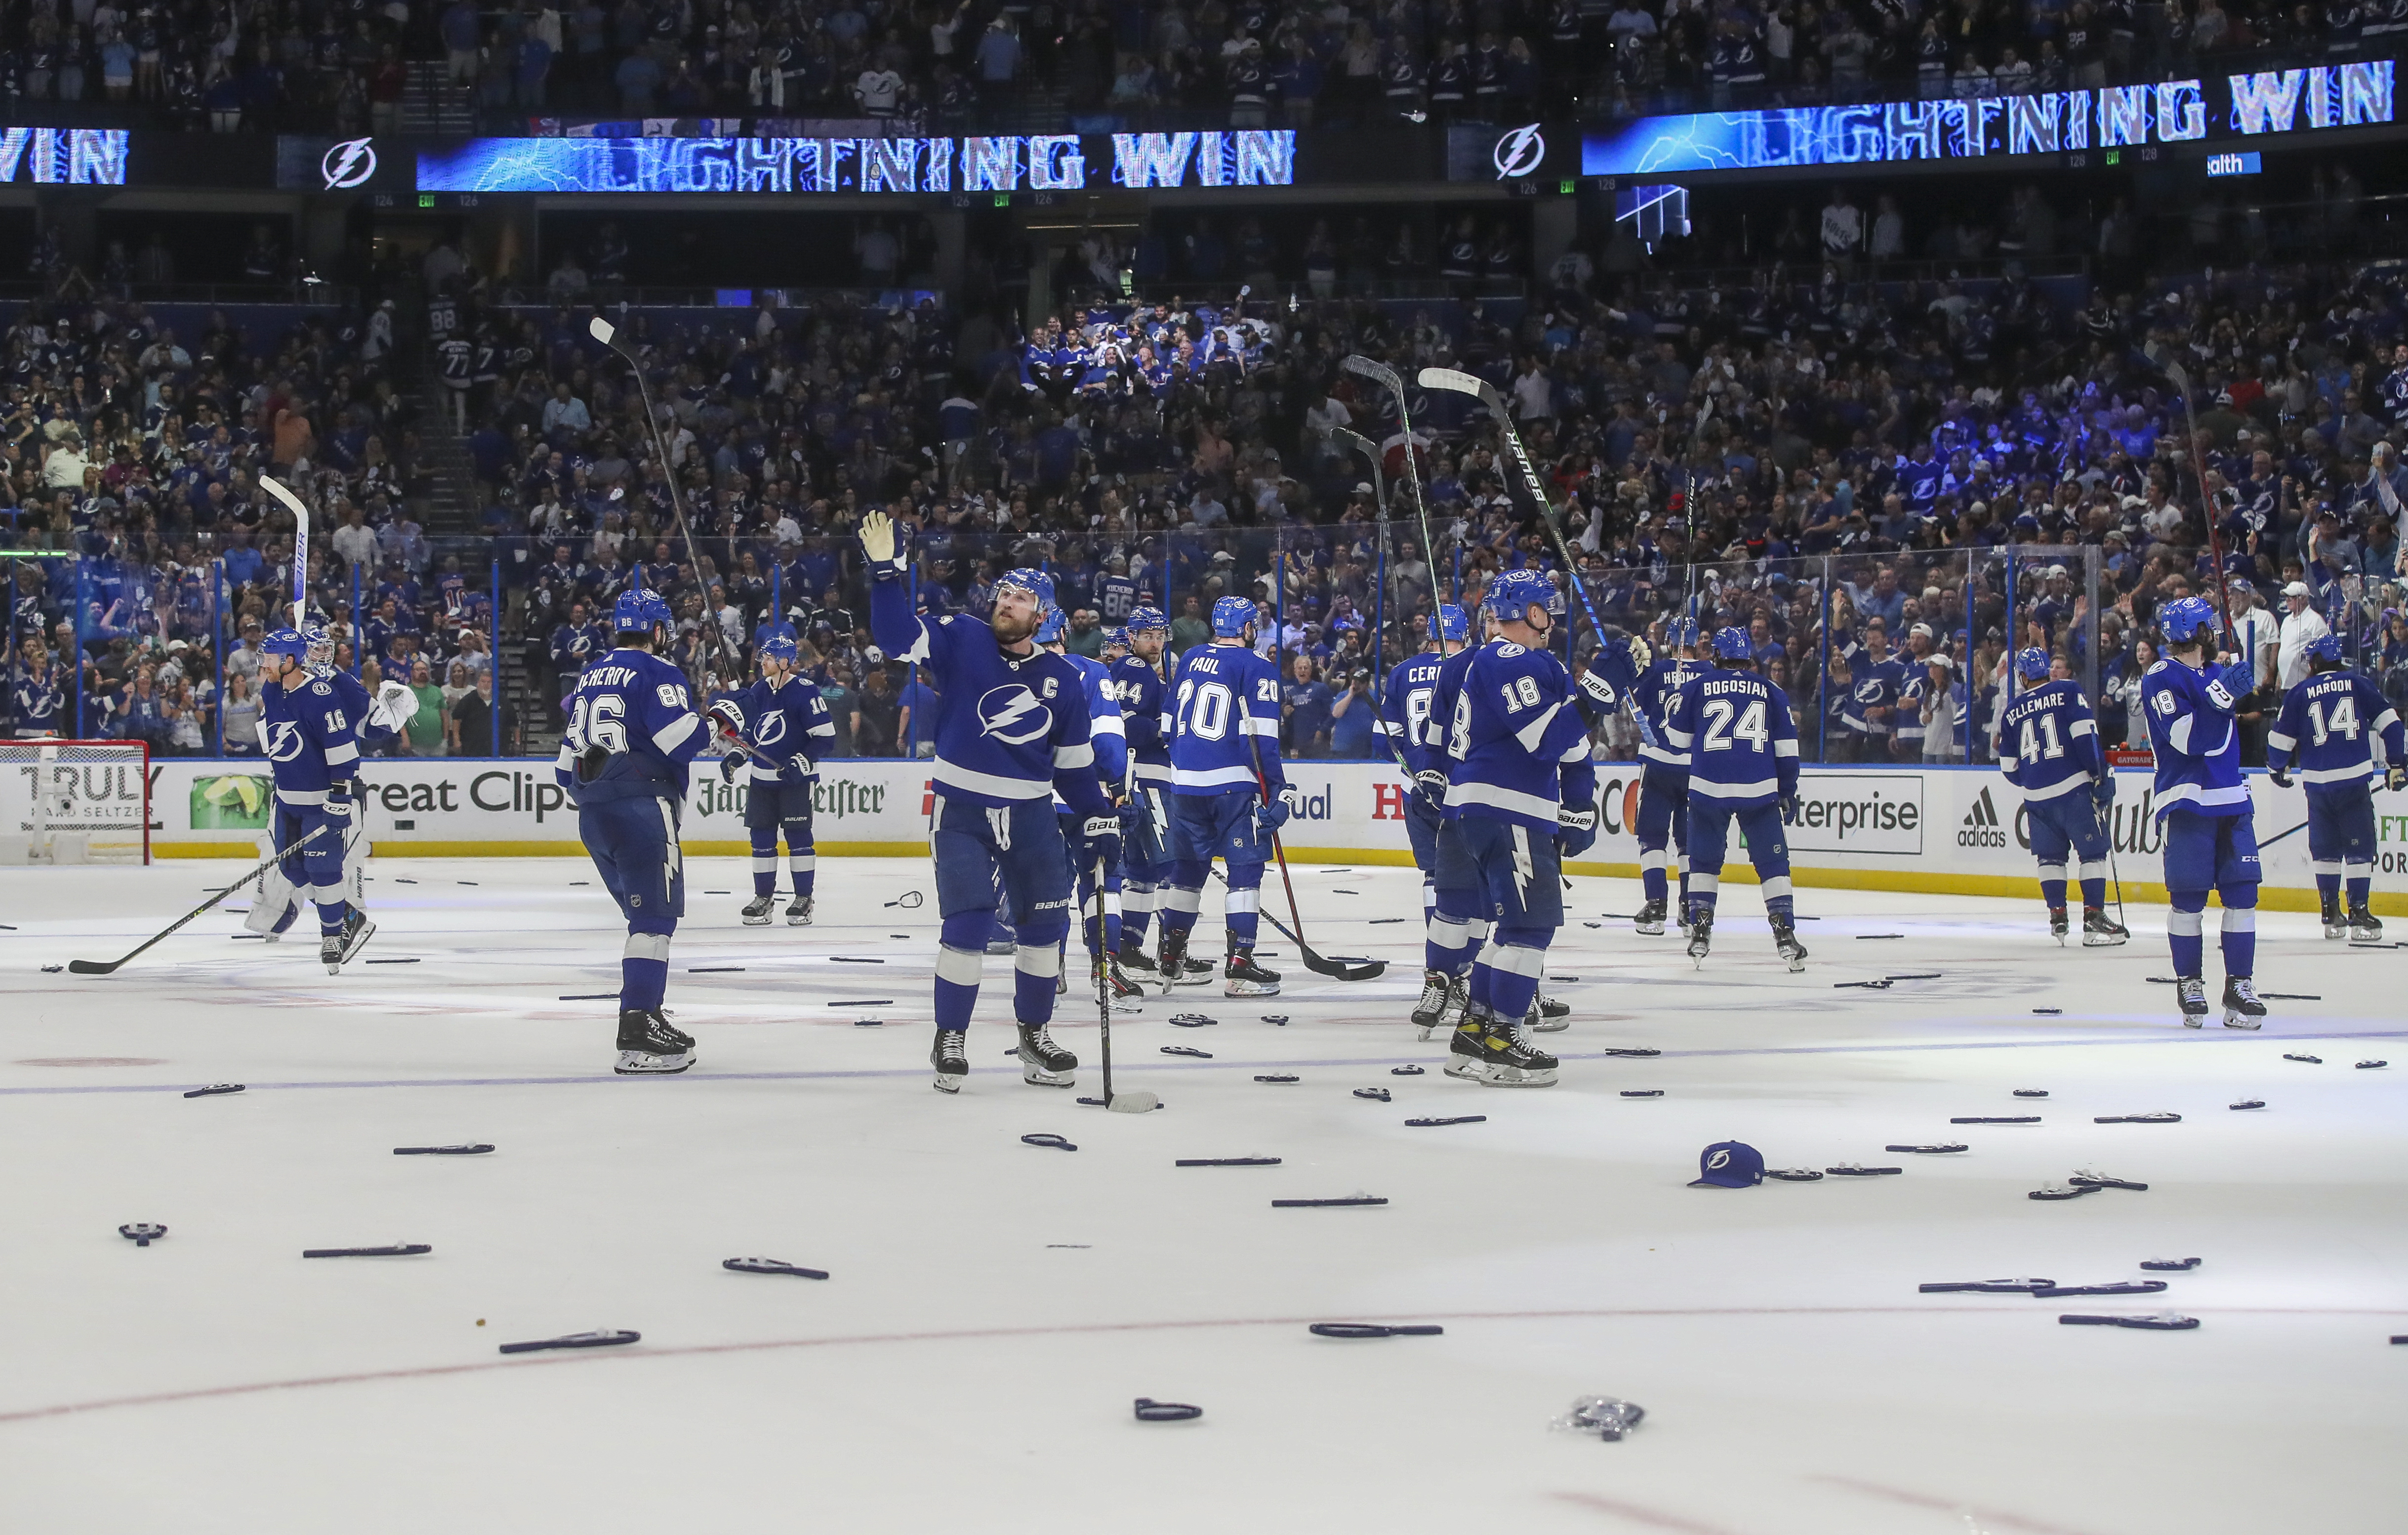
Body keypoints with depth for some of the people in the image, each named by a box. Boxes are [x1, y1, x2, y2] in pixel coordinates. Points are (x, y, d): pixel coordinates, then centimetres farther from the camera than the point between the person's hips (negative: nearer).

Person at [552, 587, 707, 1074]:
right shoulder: (656, 673, -5)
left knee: (646, 914, 20)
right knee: (654, 918, -12)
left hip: (593, 814, 9)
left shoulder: (589, 678, 20)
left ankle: (647, 1018, 23)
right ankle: (638, 1038, -22)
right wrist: (712, 725, 1)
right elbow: (681, 737, -18)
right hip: (641, 807, -9)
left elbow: (567, 761, 23)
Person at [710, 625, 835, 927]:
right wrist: (736, 756, 6)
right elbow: (749, 731, 21)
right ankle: (763, 897, 15)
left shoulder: (804, 692, -12)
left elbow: (825, 736, -13)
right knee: (761, 837, 6)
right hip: (761, 777, 6)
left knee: (798, 835, -4)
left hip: (795, 778, -6)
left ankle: (804, 899, 3)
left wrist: (800, 763, -21)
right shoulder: (758, 691, 9)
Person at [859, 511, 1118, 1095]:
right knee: (967, 924, -10)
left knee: (1045, 924, 8)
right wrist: (886, 572, -30)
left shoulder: (1062, 679, 3)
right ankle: (950, 1040, 3)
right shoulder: (963, 642, -5)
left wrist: (1099, 817, 5)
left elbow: (1075, 761, 11)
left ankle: (1034, 1035, 24)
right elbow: (898, 634, -17)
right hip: (961, 811, -4)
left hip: (1031, 816, 4)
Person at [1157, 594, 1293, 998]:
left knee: (1188, 866, 18)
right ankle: (1239, 965, -9)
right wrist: (1279, 791, -9)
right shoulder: (1257, 669, -7)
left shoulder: (1190, 660, 13)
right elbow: (1262, 738, -13)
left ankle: (1170, 956, 22)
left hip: (1186, 781, 6)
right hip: (1232, 782, -6)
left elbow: (1172, 724, 19)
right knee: (1246, 868, -2)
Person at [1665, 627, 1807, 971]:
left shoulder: (1696, 688, 3)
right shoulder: (1770, 693, 8)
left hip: (1708, 787, 0)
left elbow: (1675, 740, 8)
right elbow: (1787, 748, 9)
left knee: (1704, 861, 14)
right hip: (1760, 789, 0)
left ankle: (1700, 933, 8)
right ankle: (1785, 934, -1)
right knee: (1773, 862, 7)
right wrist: (1788, 792, 19)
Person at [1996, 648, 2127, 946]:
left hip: (2037, 796, 4)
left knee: (2050, 855, 15)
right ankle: (2094, 918, -6)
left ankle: (2057, 917, 9)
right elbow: (2085, 734, -12)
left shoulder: (2012, 712, 11)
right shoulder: (2068, 691, 0)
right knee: (2093, 852, 1)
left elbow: (2009, 768, 14)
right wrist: (2100, 775, -8)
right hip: (2074, 787, -4)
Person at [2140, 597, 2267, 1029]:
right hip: (2186, 801, -7)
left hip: (2230, 800, 7)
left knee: (2242, 892, 1)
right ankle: (2189, 985, 6)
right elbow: (2185, 737, -19)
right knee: (2188, 897, -5)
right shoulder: (2161, 679, -6)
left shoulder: (2213, 675, 19)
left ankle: (2239, 986, 4)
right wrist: (2221, 694, -24)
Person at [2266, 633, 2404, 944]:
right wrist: (2396, 763, 12)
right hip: (2356, 780, -1)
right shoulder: (2359, 683, 4)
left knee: (2325, 848, 13)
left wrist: (2278, 768, 26)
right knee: (2359, 846, 2)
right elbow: (2389, 721, 2)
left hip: (2319, 782, 1)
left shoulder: (2300, 694, 5)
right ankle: (2359, 916, -5)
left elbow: (2281, 739, 7)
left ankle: (2331, 916, 15)